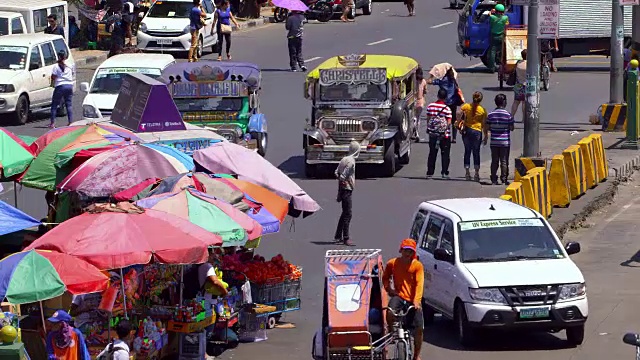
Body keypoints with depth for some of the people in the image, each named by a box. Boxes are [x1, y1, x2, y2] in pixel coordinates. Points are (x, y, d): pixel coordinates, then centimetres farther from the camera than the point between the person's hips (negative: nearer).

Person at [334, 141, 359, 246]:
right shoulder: (351, 162, -17)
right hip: (347, 190, -9)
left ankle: (338, 236, 25)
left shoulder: (344, 159, 10)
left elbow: (336, 172, 13)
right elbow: (343, 176, -22)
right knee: (347, 215, -7)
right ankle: (346, 239, -7)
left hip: (342, 189, 9)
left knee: (345, 213, 18)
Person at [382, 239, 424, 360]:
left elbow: (419, 283, -12)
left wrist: (417, 300, -26)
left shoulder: (417, 265, -4)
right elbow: (385, 278, 19)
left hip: (413, 300, 0)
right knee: (390, 314, -33)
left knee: (419, 329, -2)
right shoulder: (392, 263, 2)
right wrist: (388, 288, -1)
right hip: (398, 296, 0)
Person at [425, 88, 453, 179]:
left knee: (432, 154, 10)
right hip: (445, 134, -3)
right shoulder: (447, 108, -12)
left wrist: (428, 128, 15)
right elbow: (449, 122, -14)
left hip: (432, 134, 3)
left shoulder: (430, 106, -2)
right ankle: (444, 172, 4)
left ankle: (429, 173, 9)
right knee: (445, 154, 7)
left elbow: (428, 119, 3)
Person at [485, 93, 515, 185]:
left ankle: (494, 179, 8)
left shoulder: (491, 114, -2)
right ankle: (504, 179, 4)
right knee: (504, 161, 4)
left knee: (494, 161, 8)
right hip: (505, 142, -2)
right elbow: (511, 128, -6)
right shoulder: (508, 115, -10)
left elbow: (486, 128, 0)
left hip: (494, 142, 2)